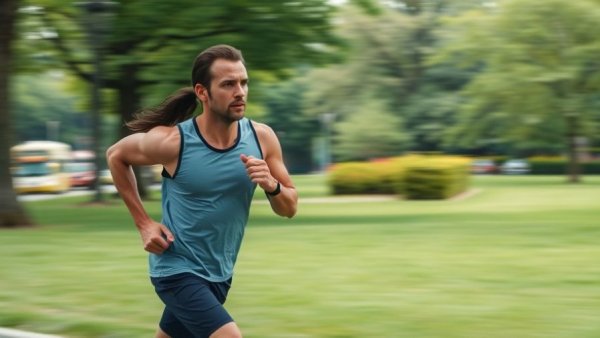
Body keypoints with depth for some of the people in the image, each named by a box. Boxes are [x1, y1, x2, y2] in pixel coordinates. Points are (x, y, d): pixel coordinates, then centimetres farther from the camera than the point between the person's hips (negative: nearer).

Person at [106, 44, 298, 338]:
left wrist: (271, 186, -22)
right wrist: (144, 223, -5)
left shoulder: (261, 138, -7)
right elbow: (115, 155, 1)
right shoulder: (172, 142, -18)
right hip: (178, 270, -5)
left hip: (219, 274, 5)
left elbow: (289, 208, 1)